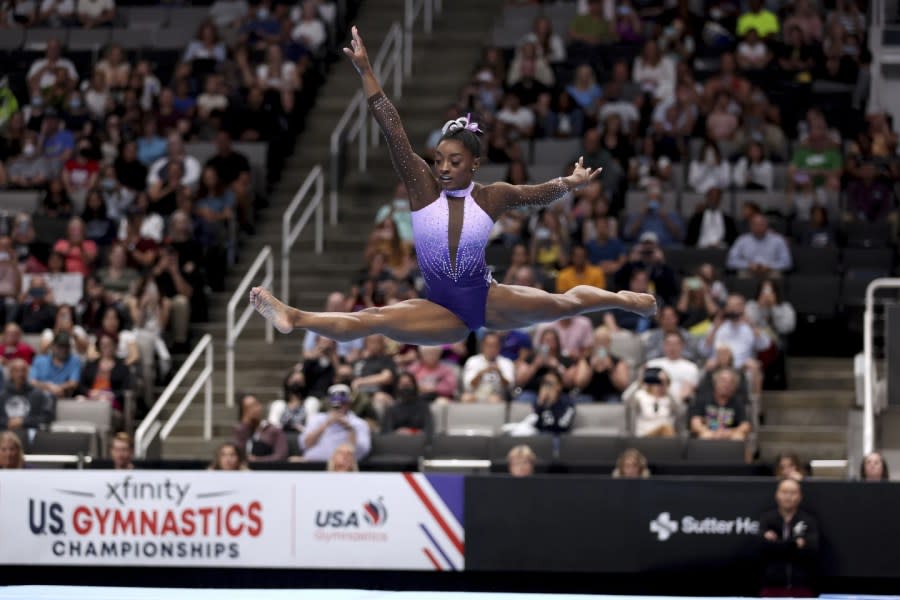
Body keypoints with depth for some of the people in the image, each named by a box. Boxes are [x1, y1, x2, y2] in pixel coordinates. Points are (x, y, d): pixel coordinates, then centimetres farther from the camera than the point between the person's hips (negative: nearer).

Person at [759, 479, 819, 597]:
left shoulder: (808, 521, 2)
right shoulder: (767, 519, 4)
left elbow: (811, 548, -12)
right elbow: (765, 544, -13)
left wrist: (777, 543, -15)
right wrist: (795, 543, -15)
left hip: (802, 586, 0)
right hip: (772, 586, 0)